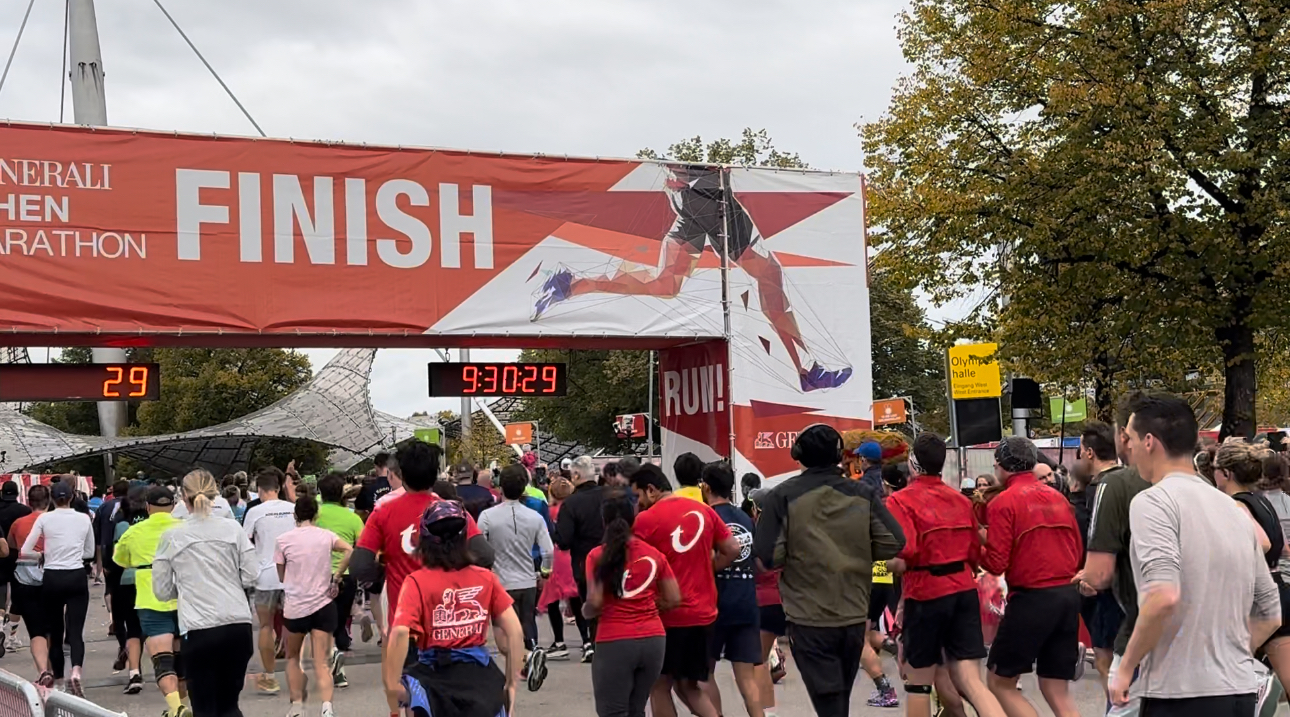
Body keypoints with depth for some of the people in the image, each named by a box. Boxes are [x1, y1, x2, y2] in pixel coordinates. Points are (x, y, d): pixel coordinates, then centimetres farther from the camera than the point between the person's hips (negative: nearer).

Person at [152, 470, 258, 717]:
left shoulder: (170, 537, 1)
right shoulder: (232, 529, 2)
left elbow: (162, 591, 6)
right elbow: (251, 576, 2)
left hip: (198, 631, -2)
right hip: (238, 625, 2)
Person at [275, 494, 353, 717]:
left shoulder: (283, 540, -3)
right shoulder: (326, 536, 0)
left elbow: (281, 576, 4)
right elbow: (350, 551, -14)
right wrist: (335, 578, -5)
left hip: (294, 606, -1)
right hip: (323, 604, 1)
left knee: (292, 657, 22)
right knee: (321, 664, -1)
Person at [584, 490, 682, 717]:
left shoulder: (598, 556, -6)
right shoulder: (654, 554, 5)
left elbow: (594, 603, -12)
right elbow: (673, 599, 6)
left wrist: (585, 612, 9)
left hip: (615, 642, -4)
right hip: (653, 640, 4)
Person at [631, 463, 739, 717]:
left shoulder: (646, 519, -11)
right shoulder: (704, 510, 6)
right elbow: (732, 550, 8)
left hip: (667, 615, -6)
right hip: (703, 613, 6)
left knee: (660, 686, 8)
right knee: (688, 686, 17)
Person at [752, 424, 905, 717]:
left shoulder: (783, 496, -9)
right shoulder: (863, 494, 0)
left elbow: (769, 556, -14)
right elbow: (893, 543, -4)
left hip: (808, 617, -4)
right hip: (854, 614, 4)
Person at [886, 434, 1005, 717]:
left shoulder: (901, 501, -9)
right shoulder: (961, 500, 10)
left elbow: (902, 557, -20)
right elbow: (975, 554, 14)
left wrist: (890, 565, 0)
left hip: (926, 596, -5)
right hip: (965, 593, 5)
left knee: (917, 683, 10)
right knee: (970, 681, 2)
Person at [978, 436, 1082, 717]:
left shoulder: (1003, 502, -7)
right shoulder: (1059, 498, 11)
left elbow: (996, 564, -10)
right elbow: (1077, 551, 16)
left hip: (1031, 598, -6)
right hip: (1068, 596, 6)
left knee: (1000, 683, 7)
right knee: (1057, 690, 12)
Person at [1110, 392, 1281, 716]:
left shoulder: (1153, 502, -11)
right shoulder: (1234, 510, 13)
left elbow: (1163, 597, -24)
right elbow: (1269, 615, 18)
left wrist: (1125, 668, -13)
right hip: (1240, 690, 8)